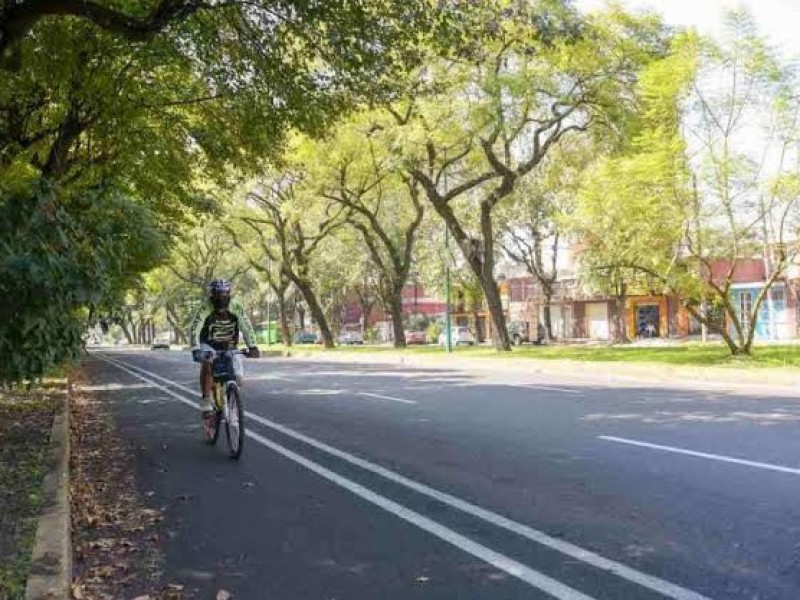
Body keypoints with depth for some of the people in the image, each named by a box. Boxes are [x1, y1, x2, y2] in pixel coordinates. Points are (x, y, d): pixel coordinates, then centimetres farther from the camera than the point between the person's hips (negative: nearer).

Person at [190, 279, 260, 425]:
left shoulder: (236, 308, -19)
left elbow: (246, 327, -26)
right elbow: (196, 330, -33)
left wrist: (253, 347, -41)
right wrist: (196, 350, -49)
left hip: (230, 347, 2)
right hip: (209, 346, -2)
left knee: (237, 380, -12)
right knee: (207, 364, -34)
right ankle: (206, 403, -25)